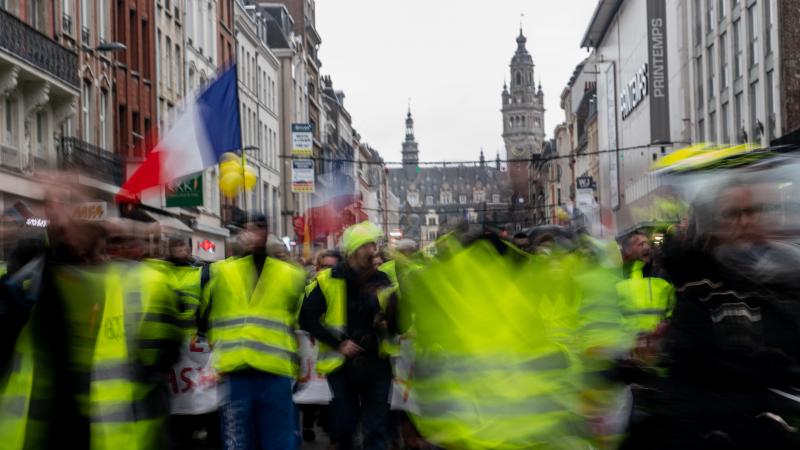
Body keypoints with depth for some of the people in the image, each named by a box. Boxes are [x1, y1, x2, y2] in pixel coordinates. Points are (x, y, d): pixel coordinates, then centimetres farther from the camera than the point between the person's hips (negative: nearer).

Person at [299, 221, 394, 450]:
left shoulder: (381, 280, 4)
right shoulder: (328, 280, -5)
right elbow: (307, 319, -5)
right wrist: (338, 343, -13)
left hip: (376, 363, 2)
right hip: (341, 363, -1)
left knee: (376, 431, 1)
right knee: (344, 427, 8)